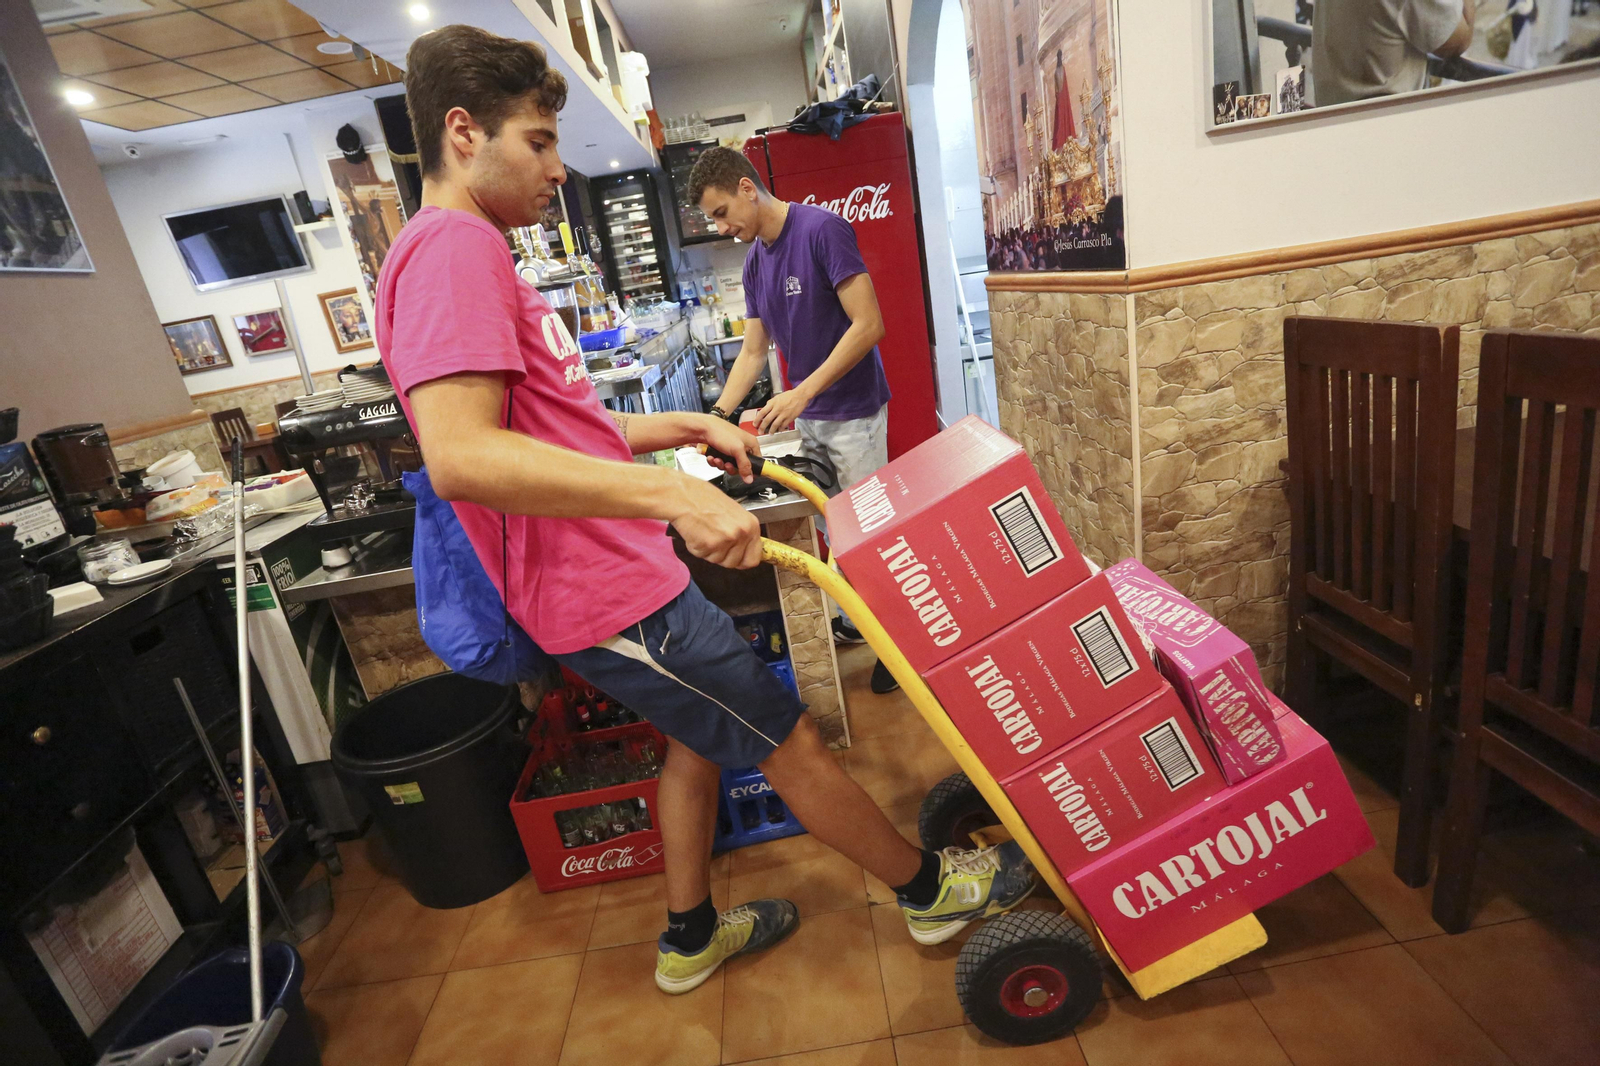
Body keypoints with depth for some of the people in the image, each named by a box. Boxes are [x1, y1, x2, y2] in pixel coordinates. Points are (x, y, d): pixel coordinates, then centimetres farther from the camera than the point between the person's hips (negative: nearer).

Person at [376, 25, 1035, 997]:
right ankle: (931, 890, 28)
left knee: (701, 735, 23)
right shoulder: (453, 248, -16)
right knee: (793, 744, 4)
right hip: (610, 594, -10)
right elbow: (460, 455, -30)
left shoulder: (470, 257, 17)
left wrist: (692, 426, 15)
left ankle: (691, 938, 43)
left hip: (619, 569, 10)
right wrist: (672, 493, -36)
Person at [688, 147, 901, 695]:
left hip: (853, 412, -7)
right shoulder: (755, 260, 8)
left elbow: (869, 325, -21)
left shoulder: (822, 229, -16)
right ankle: (853, 621, 33)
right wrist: (720, 415, -3)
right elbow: (753, 351, 10)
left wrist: (801, 393, -25)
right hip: (807, 417, 7)